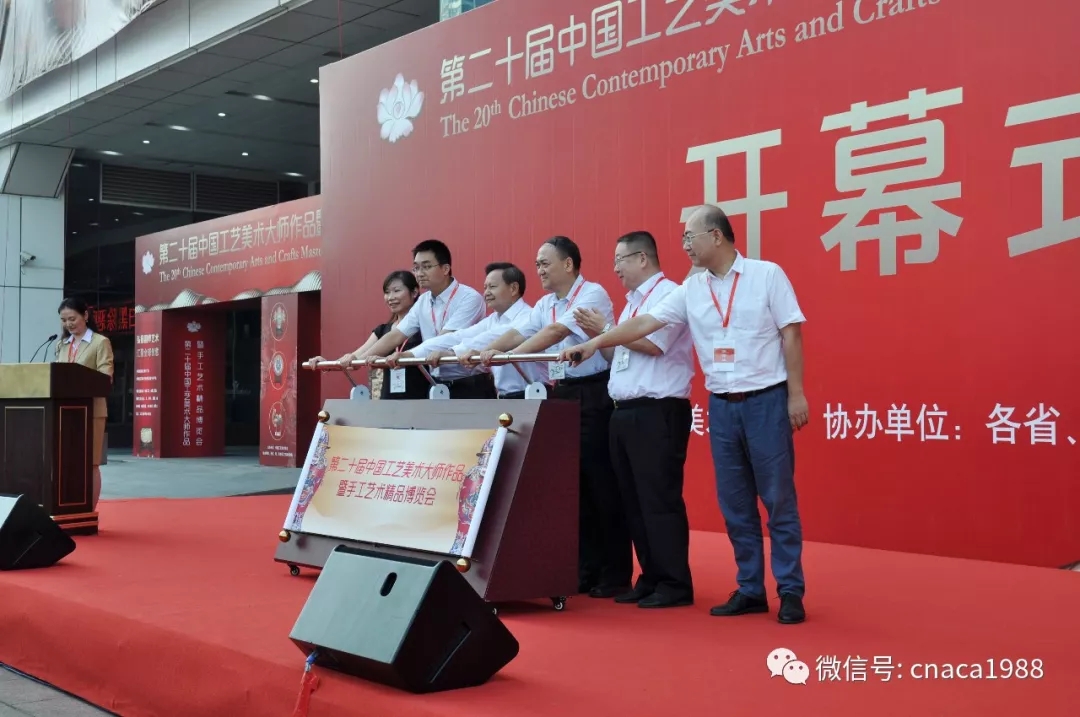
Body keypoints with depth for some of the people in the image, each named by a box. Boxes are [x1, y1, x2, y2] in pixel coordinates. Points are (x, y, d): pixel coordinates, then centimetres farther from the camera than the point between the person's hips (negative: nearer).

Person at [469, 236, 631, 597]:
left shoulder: (592, 294, -10)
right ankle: (586, 569, 19)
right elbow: (518, 333, 5)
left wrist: (506, 356, -27)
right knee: (574, 485, 10)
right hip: (562, 395, 8)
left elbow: (556, 332, -21)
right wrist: (483, 353, -13)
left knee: (602, 485, -4)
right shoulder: (545, 305, 15)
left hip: (593, 395, -8)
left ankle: (616, 575, 4)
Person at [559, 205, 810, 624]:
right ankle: (750, 589, 17)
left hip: (766, 400, -5)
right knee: (734, 503, 8)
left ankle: (790, 592, 8)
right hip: (721, 405, 5)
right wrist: (595, 344, -3)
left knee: (778, 499, 0)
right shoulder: (691, 290, 7)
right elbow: (647, 322, 4)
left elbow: (791, 334, -5)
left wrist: (796, 393, -9)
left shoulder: (767, 275, -4)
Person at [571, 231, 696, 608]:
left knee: (660, 500, -7)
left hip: (658, 412, -10)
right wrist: (597, 335, 4)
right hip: (626, 412, 10)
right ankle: (651, 578, 19)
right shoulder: (633, 302, 20)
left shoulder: (668, 293, -7)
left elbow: (653, 344, -19)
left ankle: (675, 584, -1)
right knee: (634, 500, 11)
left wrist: (606, 330, -8)